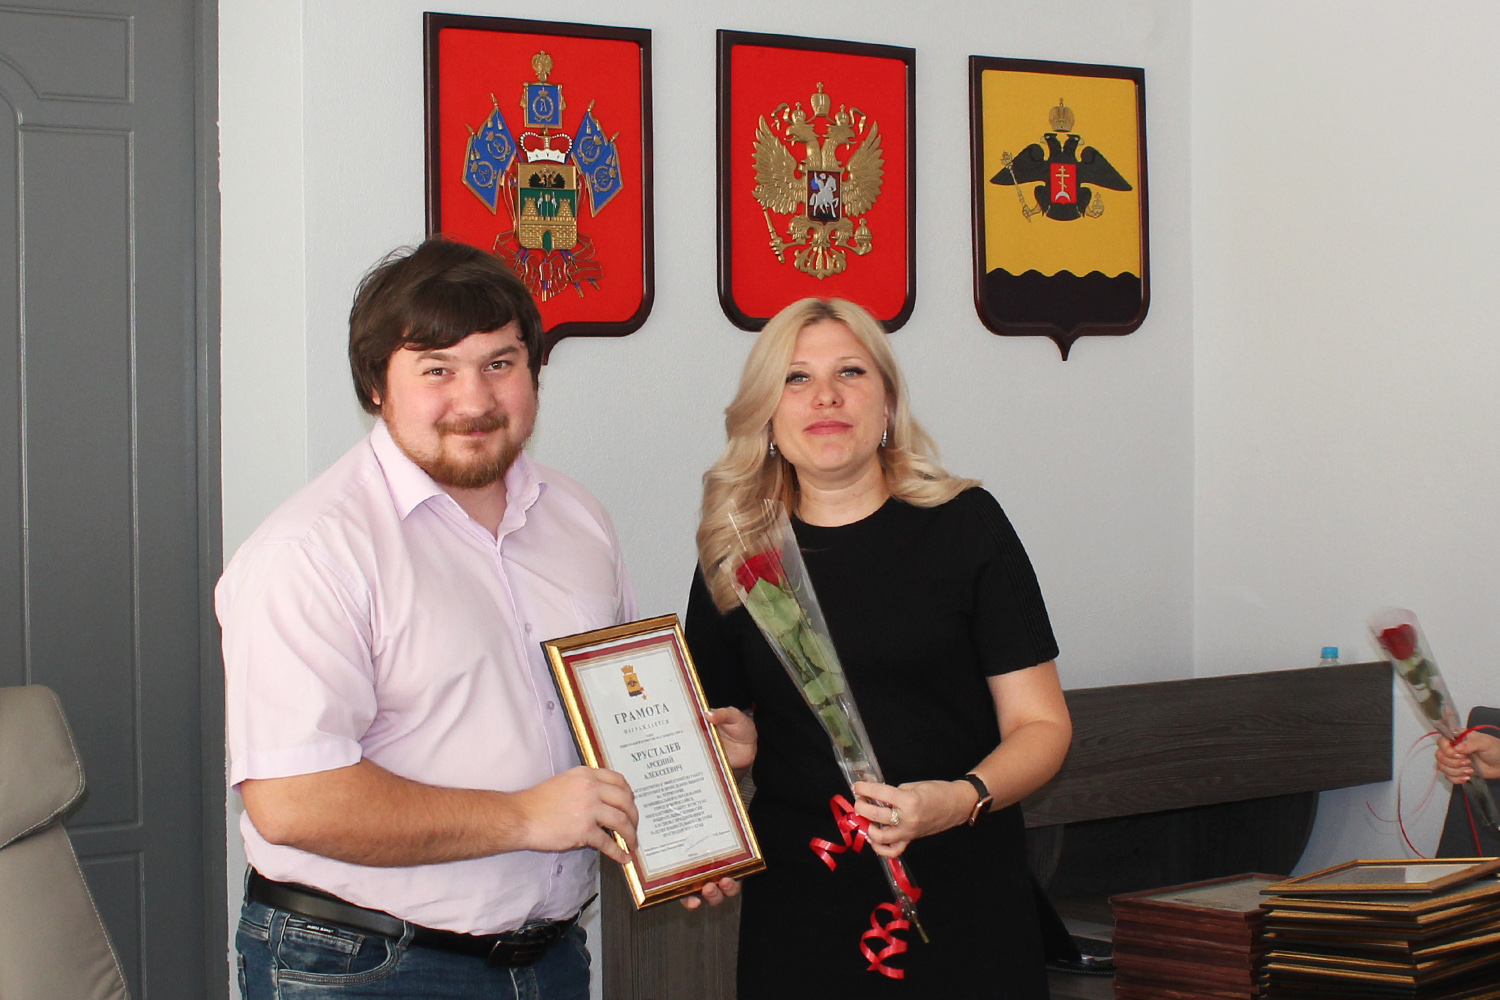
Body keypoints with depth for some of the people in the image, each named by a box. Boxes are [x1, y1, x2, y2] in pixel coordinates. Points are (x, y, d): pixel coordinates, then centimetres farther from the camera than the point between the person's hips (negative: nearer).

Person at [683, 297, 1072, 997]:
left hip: (964, 900, -2)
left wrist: (961, 798, -19)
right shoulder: (736, 554, 7)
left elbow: (1040, 723, -1)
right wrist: (738, 745, -4)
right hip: (797, 906, 2)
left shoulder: (965, 525, 0)